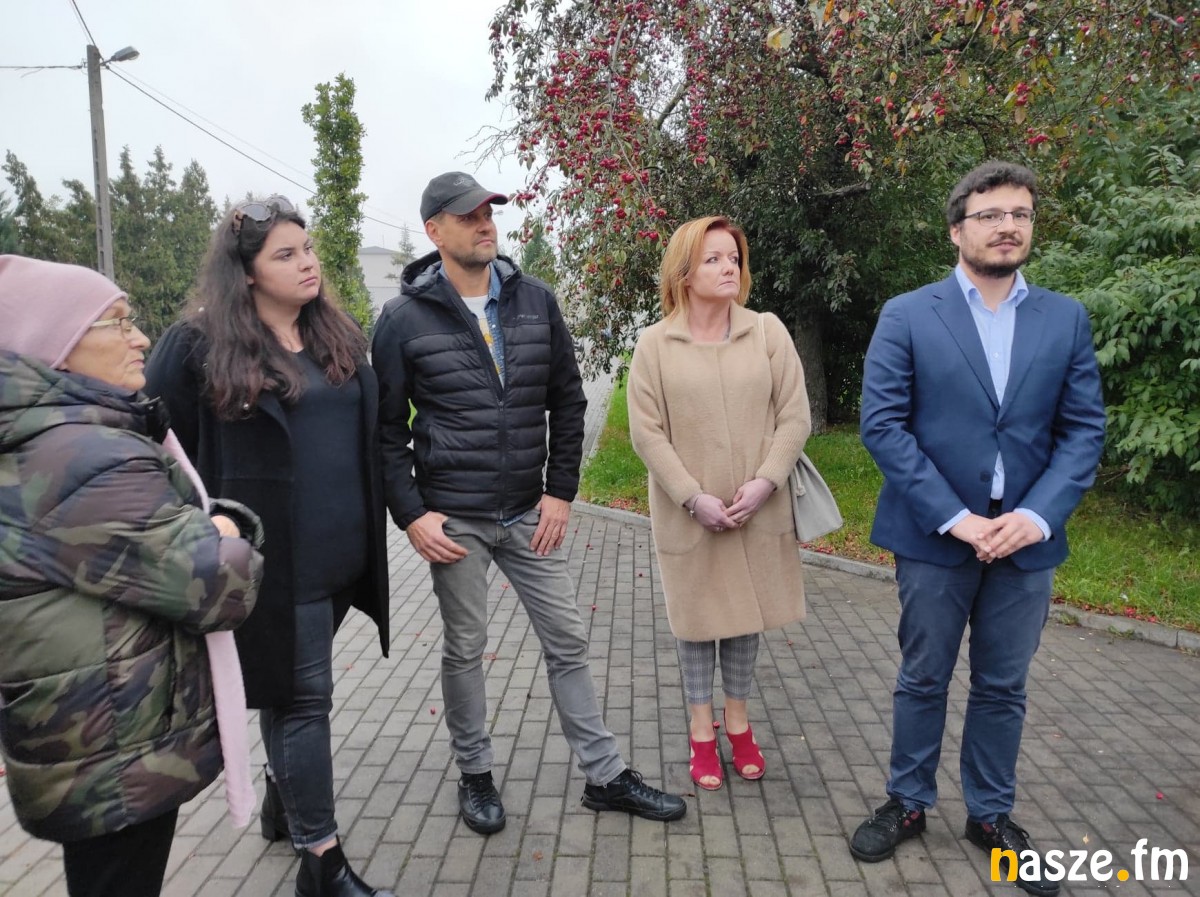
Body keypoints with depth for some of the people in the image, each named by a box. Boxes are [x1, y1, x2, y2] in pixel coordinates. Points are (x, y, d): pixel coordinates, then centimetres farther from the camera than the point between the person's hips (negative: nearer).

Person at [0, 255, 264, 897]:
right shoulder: (88, 461, -26)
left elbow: (161, 533, 13)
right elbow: (223, 586, -25)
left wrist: (217, 526, -6)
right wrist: (227, 539, -5)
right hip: (121, 758, -10)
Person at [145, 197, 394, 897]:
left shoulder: (342, 338, 9)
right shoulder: (200, 346, -9)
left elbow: (370, 433, 17)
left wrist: (377, 519, 16)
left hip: (344, 552, 6)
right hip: (274, 555, -6)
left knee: (287, 683, 21)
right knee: (302, 697, 0)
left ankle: (284, 800, 41)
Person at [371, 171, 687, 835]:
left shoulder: (535, 301, 2)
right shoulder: (405, 318, -6)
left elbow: (567, 401, 6)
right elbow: (387, 427, -3)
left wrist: (560, 491, 0)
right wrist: (411, 514, -10)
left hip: (529, 513, 3)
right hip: (453, 519, -2)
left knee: (568, 640, 9)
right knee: (464, 649, 11)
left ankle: (604, 776, 25)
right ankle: (475, 774, 33)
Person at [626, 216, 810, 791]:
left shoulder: (769, 333, 0)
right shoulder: (655, 344, -4)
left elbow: (794, 416, -1)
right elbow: (647, 432, -7)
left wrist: (763, 483, -13)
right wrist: (694, 498, -13)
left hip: (757, 510, 2)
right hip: (688, 514, -1)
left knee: (746, 616, 14)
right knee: (696, 618, 10)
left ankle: (738, 723, 34)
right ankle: (701, 732, 28)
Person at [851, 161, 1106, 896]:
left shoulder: (1067, 319, 5)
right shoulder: (907, 316, -3)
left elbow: (1085, 431, 2)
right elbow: (883, 425, -9)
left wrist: (1036, 516, -13)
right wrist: (953, 517, -15)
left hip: (1026, 540, 2)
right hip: (933, 536, -2)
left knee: (1004, 687, 14)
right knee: (923, 680, 12)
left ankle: (992, 814, 33)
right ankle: (909, 803, 31)